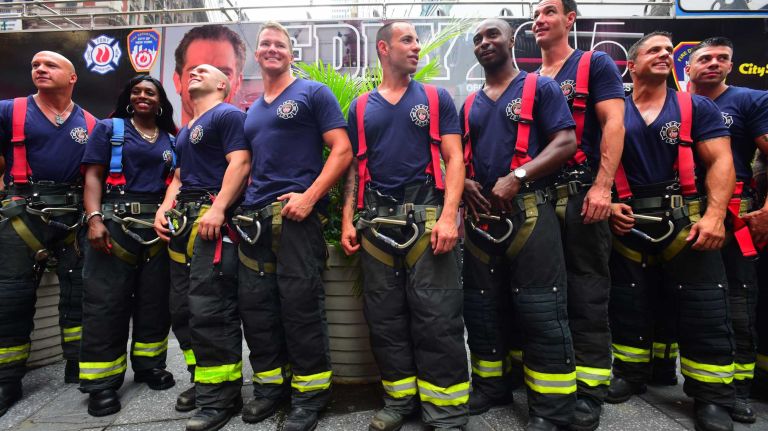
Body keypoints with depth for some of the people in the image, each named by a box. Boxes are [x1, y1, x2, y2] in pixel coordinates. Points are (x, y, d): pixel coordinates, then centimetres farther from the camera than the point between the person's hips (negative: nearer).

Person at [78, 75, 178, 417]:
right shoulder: (108, 128, 9)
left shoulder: (172, 139, 17)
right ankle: (102, 382, 4)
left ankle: (149, 365, 23)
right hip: (116, 222, -3)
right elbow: (93, 176, 0)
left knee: (155, 299, 8)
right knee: (106, 301, -4)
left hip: (159, 226, 3)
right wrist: (95, 219, -14)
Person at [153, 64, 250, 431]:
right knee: (182, 309, 11)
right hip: (183, 220, 10)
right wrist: (164, 209, 10)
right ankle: (202, 381, 24)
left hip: (213, 218, -10)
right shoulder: (184, 131, 27)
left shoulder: (228, 115, 0)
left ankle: (221, 396, -2)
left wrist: (218, 208, -24)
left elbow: (240, 164, -14)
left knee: (210, 310, -12)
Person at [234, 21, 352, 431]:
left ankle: (309, 394, 13)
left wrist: (309, 196, -16)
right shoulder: (252, 111, 22)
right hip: (254, 216, 7)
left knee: (300, 304, -4)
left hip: (296, 213, -7)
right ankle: (270, 385, 26)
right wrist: (238, 202, 10)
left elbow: (342, 151, -6)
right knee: (254, 304, 9)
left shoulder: (313, 93, 3)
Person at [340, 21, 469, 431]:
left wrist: (448, 215, -13)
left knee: (437, 318, -4)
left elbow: (454, 159, 1)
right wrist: (347, 220, 4)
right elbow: (353, 166, 14)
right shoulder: (360, 107, 14)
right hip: (376, 221, 3)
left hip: (425, 215, -2)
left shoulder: (436, 98, 9)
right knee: (384, 318, 8)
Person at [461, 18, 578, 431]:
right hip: (479, 215, 6)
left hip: (529, 211, -5)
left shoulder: (540, 87, 4)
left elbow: (566, 142, -7)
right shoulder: (470, 104, 19)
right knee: (481, 307, 11)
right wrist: (464, 183, -3)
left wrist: (517, 177, -18)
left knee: (542, 312, -5)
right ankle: (490, 386, 29)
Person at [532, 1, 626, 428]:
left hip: (580, 196, -4)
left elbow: (613, 125, -6)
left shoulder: (595, 65, 6)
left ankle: (589, 392, 11)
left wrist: (602, 187, -17)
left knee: (587, 295, -1)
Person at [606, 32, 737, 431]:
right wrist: (608, 203, -8)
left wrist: (714, 214, -15)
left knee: (703, 308, -1)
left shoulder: (697, 107, 5)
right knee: (628, 303, 11)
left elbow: (720, 162, -2)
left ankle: (712, 396, 14)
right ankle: (629, 374, 29)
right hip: (629, 222, 1)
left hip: (686, 218, -1)